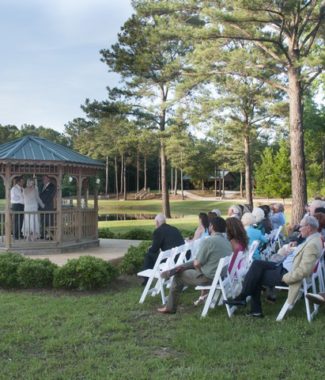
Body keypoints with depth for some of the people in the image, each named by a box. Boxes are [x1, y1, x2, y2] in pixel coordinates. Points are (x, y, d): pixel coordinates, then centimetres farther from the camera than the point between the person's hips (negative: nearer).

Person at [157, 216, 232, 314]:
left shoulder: (208, 241, -20)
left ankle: (170, 308, 20)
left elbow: (197, 263, -17)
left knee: (178, 275, 13)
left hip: (208, 278, -8)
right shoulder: (227, 241, 4)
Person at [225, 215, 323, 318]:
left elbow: (303, 271, -28)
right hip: (284, 265, 10)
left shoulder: (312, 244, -24)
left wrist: (284, 278, -20)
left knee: (255, 277, -8)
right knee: (257, 264, 0)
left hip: (286, 273, -10)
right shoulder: (311, 238, 7)